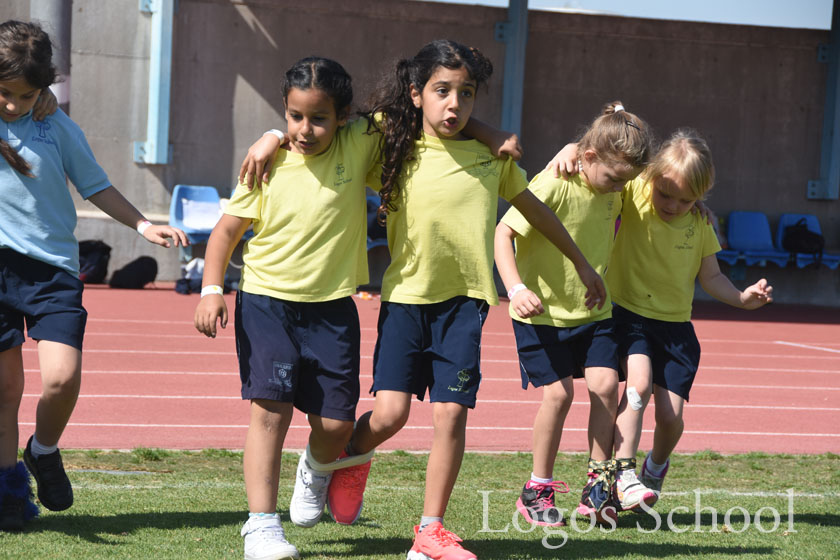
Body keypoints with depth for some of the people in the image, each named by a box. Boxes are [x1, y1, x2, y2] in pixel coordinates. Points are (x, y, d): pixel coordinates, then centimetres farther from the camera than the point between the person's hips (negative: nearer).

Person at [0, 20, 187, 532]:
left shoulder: (56, 127, 1)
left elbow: (96, 186, 10)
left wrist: (143, 225, 2)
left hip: (53, 267, 0)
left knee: (62, 378, -16)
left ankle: (44, 453, 14)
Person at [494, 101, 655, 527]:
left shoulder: (613, 191, 1)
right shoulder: (553, 186, -20)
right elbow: (503, 233, -22)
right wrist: (516, 288, -32)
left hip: (593, 311, 5)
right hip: (543, 311, -5)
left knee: (605, 384, -8)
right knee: (559, 391, -9)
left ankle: (598, 481, 5)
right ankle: (538, 488, 7)